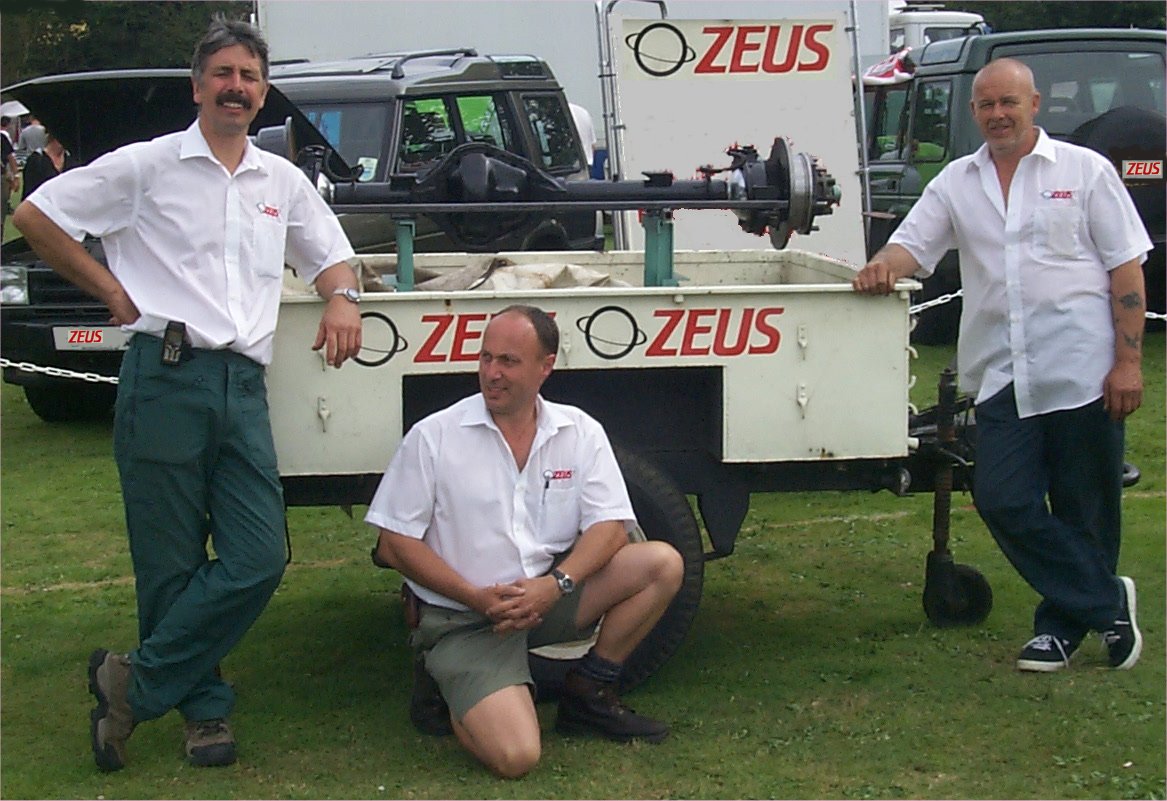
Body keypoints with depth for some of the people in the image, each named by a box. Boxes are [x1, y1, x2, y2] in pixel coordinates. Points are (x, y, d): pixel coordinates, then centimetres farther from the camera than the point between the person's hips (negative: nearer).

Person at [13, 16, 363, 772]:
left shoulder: (283, 181, 17)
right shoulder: (148, 166, 3)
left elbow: (330, 254, 28)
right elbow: (35, 215, 5)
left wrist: (342, 298, 5)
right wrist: (111, 290, 2)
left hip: (243, 387, 4)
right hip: (167, 377, -4)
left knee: (260, 559, -7)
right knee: (172, 562, -1)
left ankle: (134, 682, 5)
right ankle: (205, 708, 15)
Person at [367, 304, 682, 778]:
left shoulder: (580, 432, 3)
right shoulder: (434, 437, -6)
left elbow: (610, 526, -2)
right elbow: (394, 544, -6)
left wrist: (554, 584, -21)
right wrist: (477, 597, -17)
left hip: (550, 597, 4)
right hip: (462, 617, -4)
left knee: (663, 563, -14)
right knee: (514, 755, -24)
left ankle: (588, 693, 2)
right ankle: (462, 702, 11)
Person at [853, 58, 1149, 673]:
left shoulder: (1085, 171, 3)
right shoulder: (957, 182, 13)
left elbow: (1126, 269, 0)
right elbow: (913, 243, 8)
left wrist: (1128, 361, -7)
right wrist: (882, 267, -17)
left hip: (1082, 373, -3)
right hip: (1002, 377, 4)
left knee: (1086, 511, 4)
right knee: (1003, 500, -4)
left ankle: (1064, 621, 23)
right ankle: (1107, 604, 9)